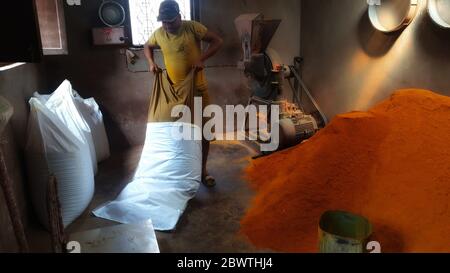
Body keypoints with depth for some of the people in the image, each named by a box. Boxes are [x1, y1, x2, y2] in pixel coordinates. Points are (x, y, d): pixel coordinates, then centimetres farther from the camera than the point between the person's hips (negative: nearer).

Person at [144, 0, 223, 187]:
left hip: (197, 88, -2)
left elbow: (218, 41, -11)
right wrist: (151, 62, 0)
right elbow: (147, 46, 19)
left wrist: (202, 59, -22)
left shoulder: (192, 27, -12)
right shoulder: (159, 34, -1)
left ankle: (202, 170, 18)